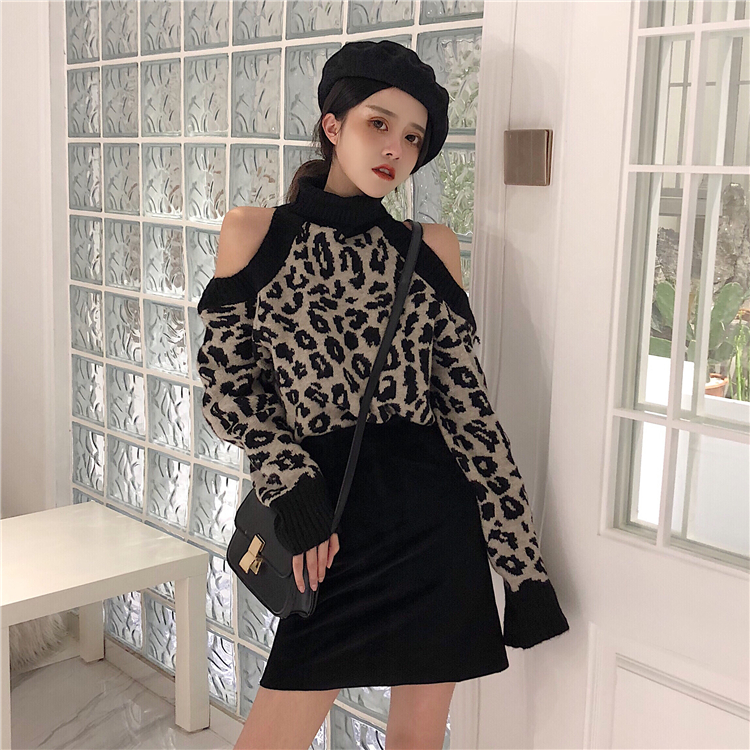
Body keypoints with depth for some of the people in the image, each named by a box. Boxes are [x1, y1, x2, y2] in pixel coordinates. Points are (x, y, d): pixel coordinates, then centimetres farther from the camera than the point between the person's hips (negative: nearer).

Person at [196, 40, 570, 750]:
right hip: (332, 527, -1)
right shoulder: (253, 232, 2)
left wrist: (525, 568, 0)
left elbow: (467, 403, 3)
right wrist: (292, 489, -11)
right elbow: (226, 384, 4)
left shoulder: (429, 248, 5)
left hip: (437, 518, 2)